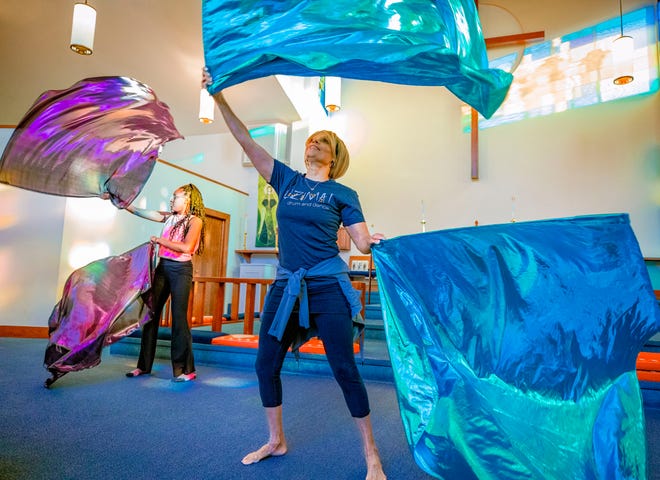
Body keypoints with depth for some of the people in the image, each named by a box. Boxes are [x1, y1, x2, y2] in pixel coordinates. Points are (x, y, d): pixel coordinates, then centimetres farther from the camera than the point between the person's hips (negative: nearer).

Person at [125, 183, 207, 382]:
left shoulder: (195, 220, -6)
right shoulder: (170, 217, 14)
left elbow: (186, 247, -18)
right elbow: (144, 213, 14)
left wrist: (160, 241, -12)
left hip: (180, 270, -7)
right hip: (162, 267, 7)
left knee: (179, 317, -7)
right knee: (151, 314, 6)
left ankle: (186, 369, 1)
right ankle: (144, 365, 17)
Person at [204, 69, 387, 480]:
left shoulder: (343, 194, 2)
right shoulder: (286, 180, 10)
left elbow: (363, 242, -2)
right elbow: (246, 141, 6)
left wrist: (382, 239, -21)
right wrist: (220, 99, 0)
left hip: (327, 288, -4)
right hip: (286, 287, 5)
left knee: (345, 370, -2)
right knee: (266, 365, 9)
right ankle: (276, 441, 32)